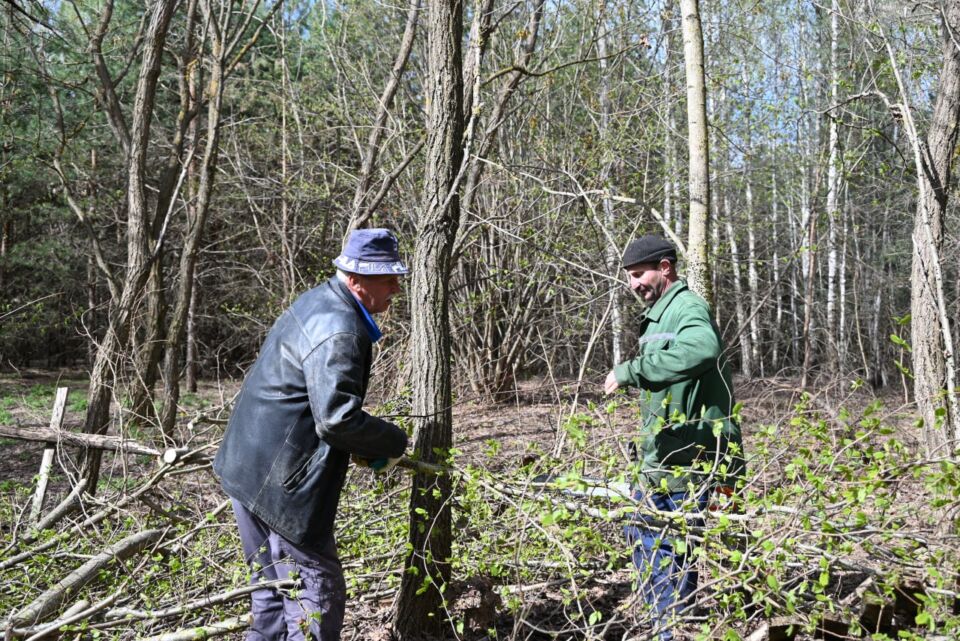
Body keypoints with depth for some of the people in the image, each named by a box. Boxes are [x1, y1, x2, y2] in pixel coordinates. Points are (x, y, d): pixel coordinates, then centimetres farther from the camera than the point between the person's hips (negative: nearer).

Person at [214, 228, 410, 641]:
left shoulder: (320, 302, 11)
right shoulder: (338, 330, -22)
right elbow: (337, 418, -27)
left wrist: (360, 445, 14)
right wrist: (393, 442, -11)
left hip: (248, 468, 11)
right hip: (281, 483, -11)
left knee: (273, 591, 21)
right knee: (317, 596, -1)